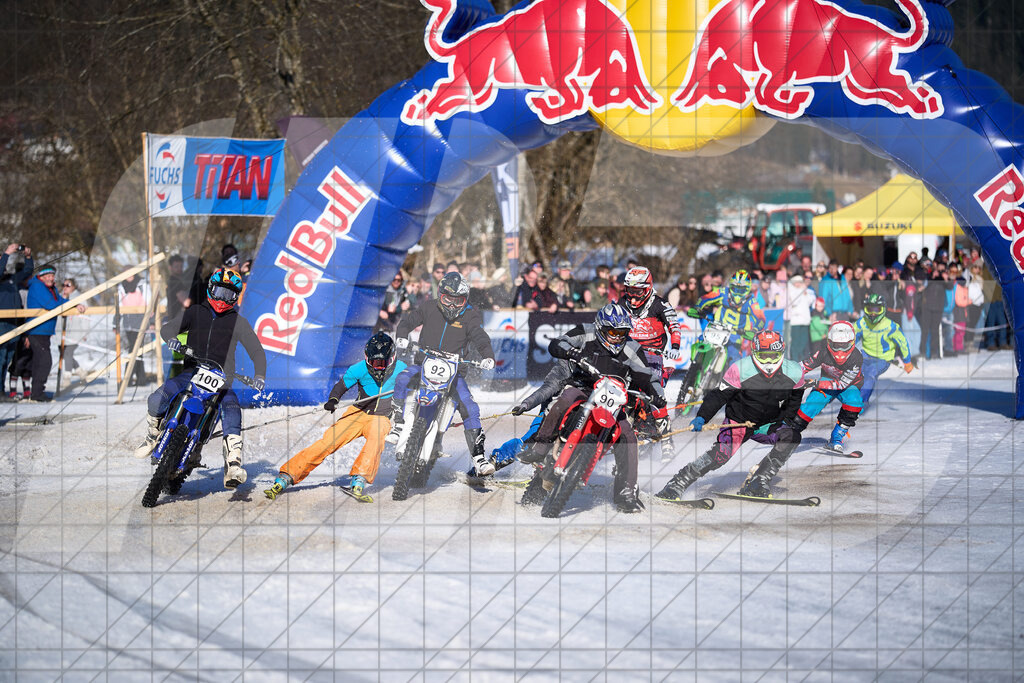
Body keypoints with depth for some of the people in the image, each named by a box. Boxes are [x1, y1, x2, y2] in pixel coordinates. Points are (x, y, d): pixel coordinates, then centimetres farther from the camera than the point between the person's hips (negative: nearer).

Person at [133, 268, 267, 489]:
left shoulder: (238, 322, 10)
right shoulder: (196, 312, 14)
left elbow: (256, 351, 8)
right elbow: (167, 328, 9)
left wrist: (259, 376, -10)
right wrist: (172, 339, -16)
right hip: (192, 372, 1)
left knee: (230, 407, -32)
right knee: (157, 399, -24)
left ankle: (233, 466, -41)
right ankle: (153, 435, 9)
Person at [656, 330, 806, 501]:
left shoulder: (794, 372, -12)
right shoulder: (741, 369, -22)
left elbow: (794, 399, 8)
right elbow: (720, 395, -15)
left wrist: (784, 420, -1)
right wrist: (702, 417, -23)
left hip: (767, 425, 4)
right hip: (738, 422, -4)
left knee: (792, 436, -23)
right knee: (721, 455, -25)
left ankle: (754, 486, -19)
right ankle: (676, 484, -11)